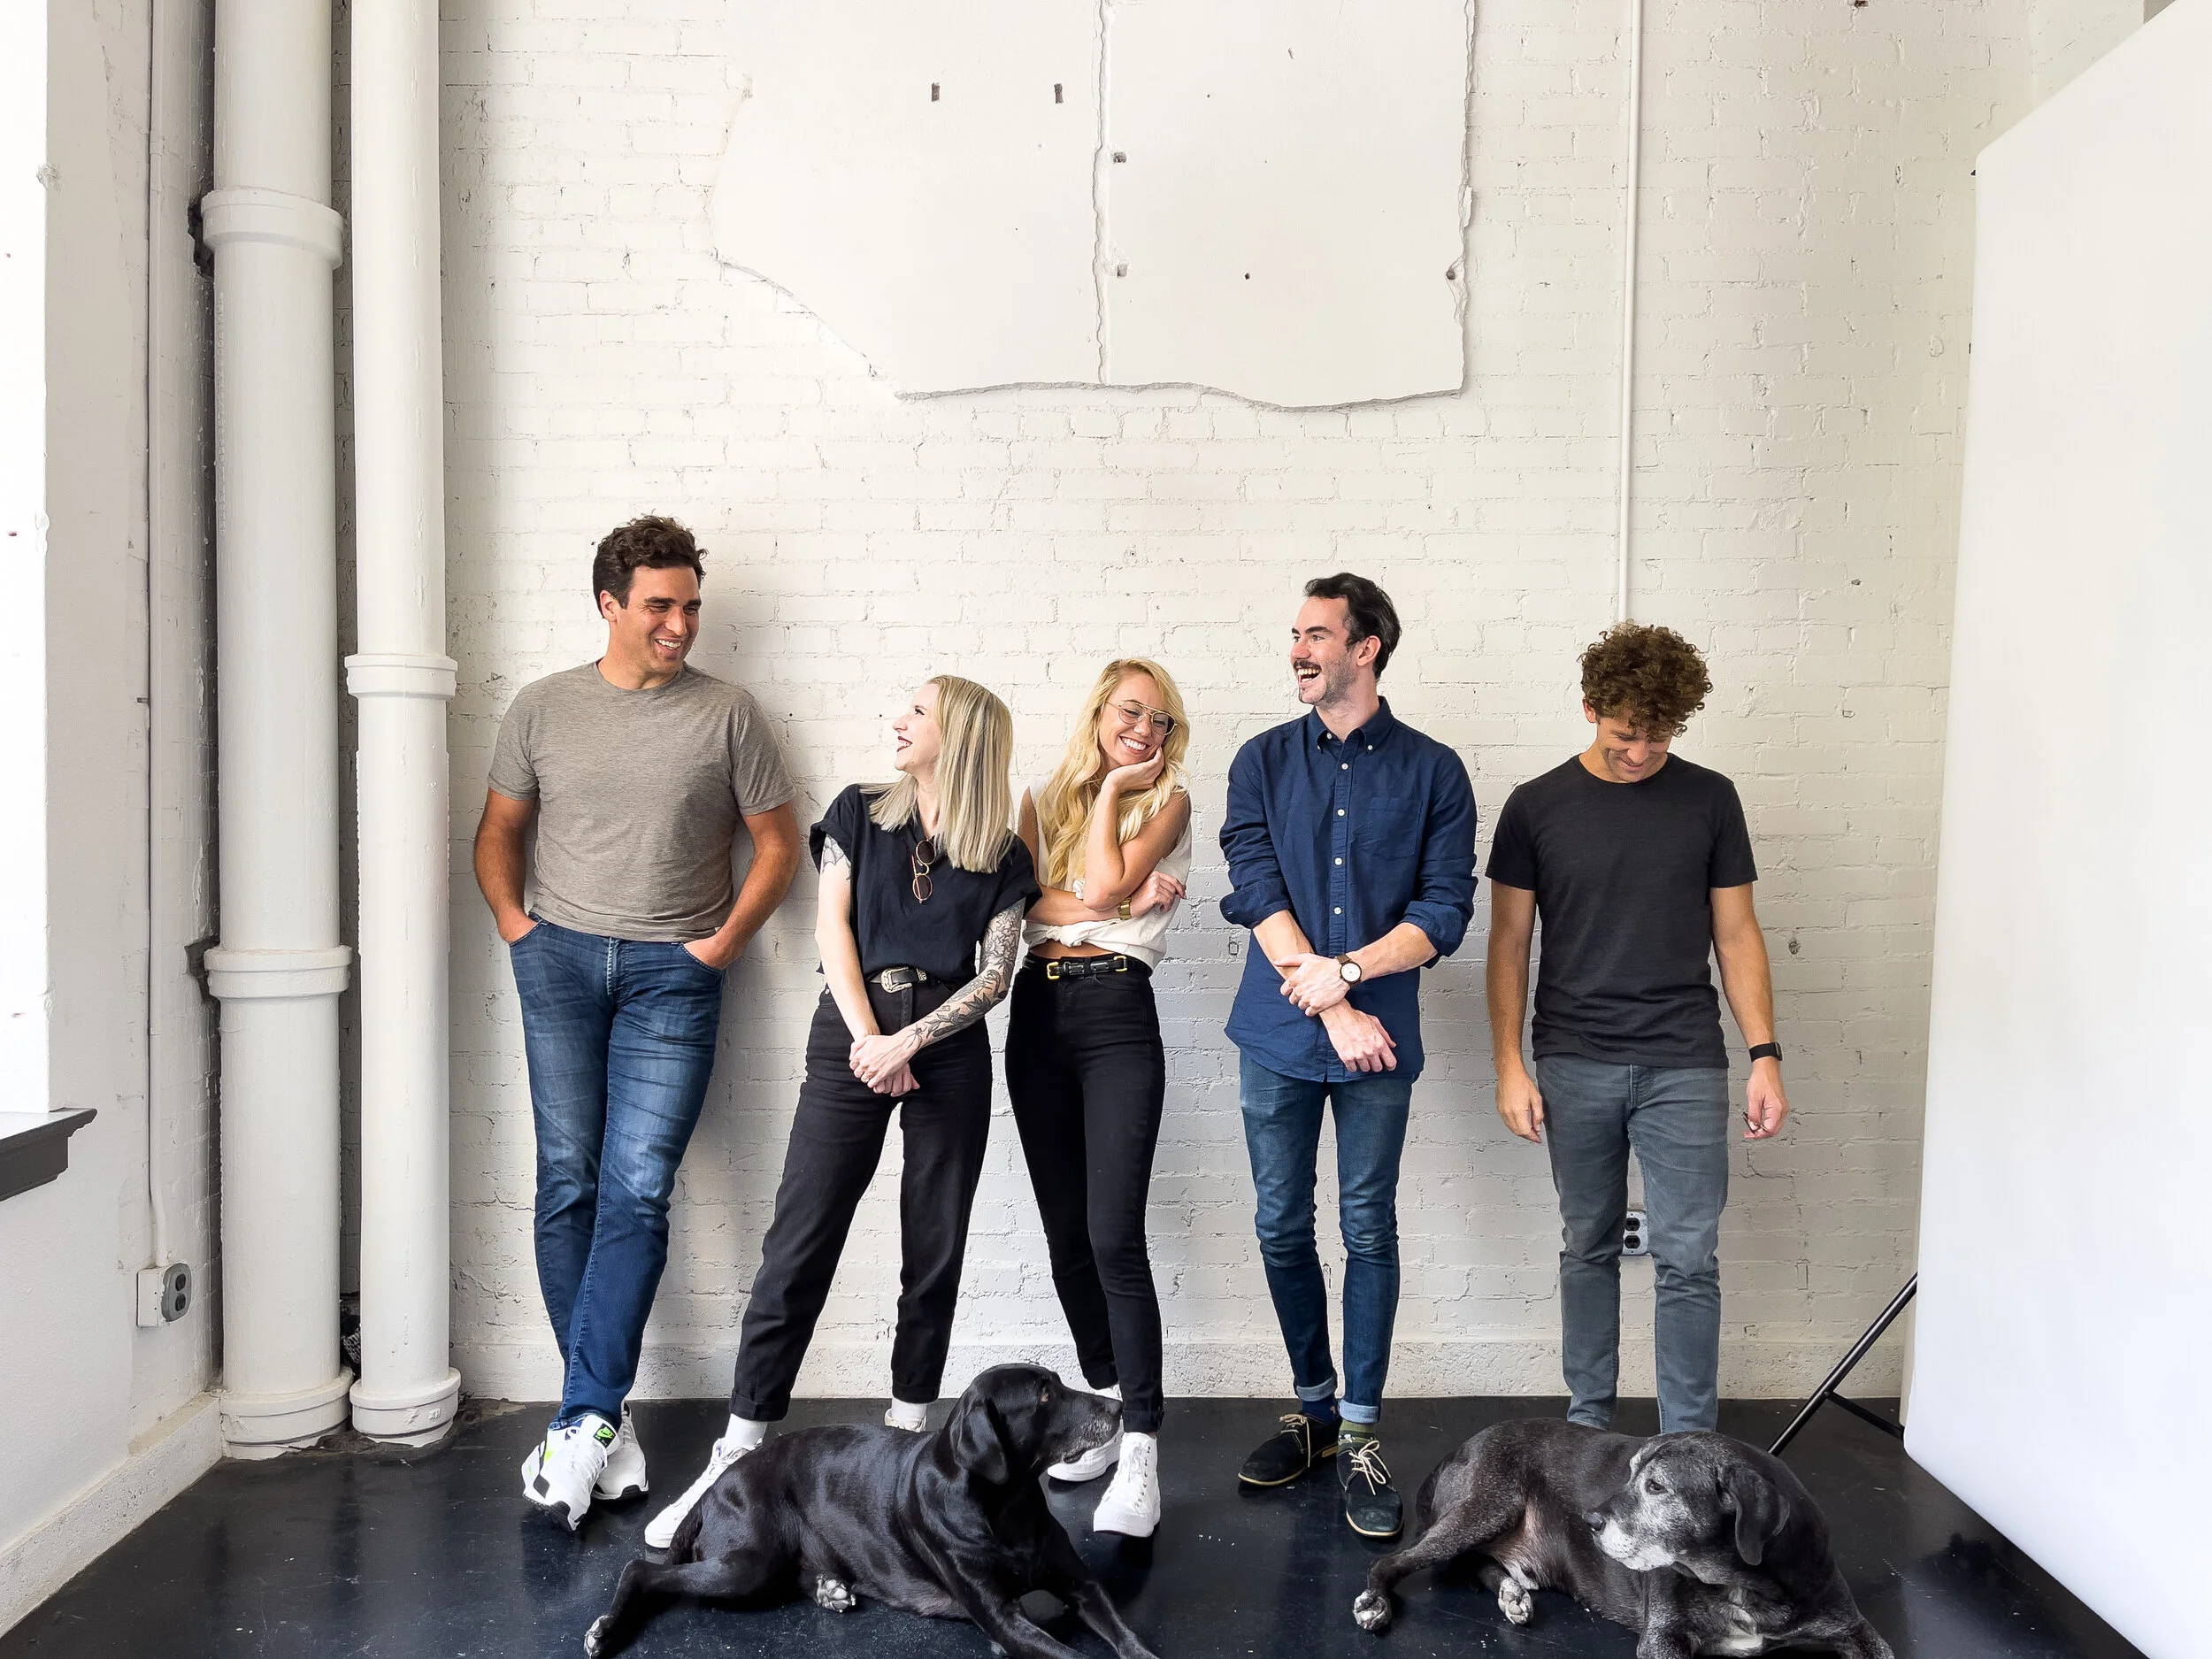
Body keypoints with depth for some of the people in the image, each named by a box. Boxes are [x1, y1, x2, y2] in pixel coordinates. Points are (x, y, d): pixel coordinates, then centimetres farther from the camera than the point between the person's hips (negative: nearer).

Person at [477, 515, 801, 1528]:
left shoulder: (728, 714, 4)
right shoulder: (543, 708, 9)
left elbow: (778, 844, 7)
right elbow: (499, 830, 16)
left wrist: (727, 938, -1)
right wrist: (515, 924, 3)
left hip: (673, 973, -2)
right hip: (561, 959, 2)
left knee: (636, 1192, -8)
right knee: (568, 1185, 1)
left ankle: (583, 1421, -4)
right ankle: (607, 1416, 11)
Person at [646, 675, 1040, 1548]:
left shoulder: (1001, 855, 7)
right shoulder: (859, 814, 11)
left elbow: (995, 973, 0)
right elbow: (832, 928, 2)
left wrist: (909, 1042, -12)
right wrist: (868, 1039, -10)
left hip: (948, 1050, 0)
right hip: (852, 1035, 0)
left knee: (935, 1253, 5)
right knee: (800, 1243, -3)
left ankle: (907, 1434, 20)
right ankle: (738, 1456, 2)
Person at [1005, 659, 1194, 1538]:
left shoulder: (1167, 799, 5)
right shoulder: (1043, 797, 14)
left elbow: (1104, 881, -11)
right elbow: (1022, 903, -1)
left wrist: (1112, 787, 0)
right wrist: (1117, 907, -12)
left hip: (1118, 1014, -4)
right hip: (1038, 1013, 4)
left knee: (1113, 1237, -12)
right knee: (1066, 1235, 8)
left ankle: (1140, 1452, -8)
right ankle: (1104, 1407, 23)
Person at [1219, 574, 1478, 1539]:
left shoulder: (1433, 772, 3)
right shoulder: (1264, 761, 7)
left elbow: (1443, 913, -3)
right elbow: (1255, 891, -4)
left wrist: (1344, 970, -16)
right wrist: (1335, 1013, -12)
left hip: (1379, 1037, -2)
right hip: (1278, 1035, 2)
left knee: (1369, 1232, 3)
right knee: (1282, 1230, 9)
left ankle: (1360, 1434, 15)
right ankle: (1314, 1408, 27)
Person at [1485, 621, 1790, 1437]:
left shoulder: (1709, 799, 2)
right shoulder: (1536, 806, 0)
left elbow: (1736, 933, 6)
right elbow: (1509, 941, 3)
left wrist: (1764, 1054, -1)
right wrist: (1510, 1065, -2)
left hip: (1684, 1065, 0)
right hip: (1575, 1064, 0)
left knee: (1688, 1261, 1)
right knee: (1588, 1247, 12)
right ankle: (1588, 1421, 27)